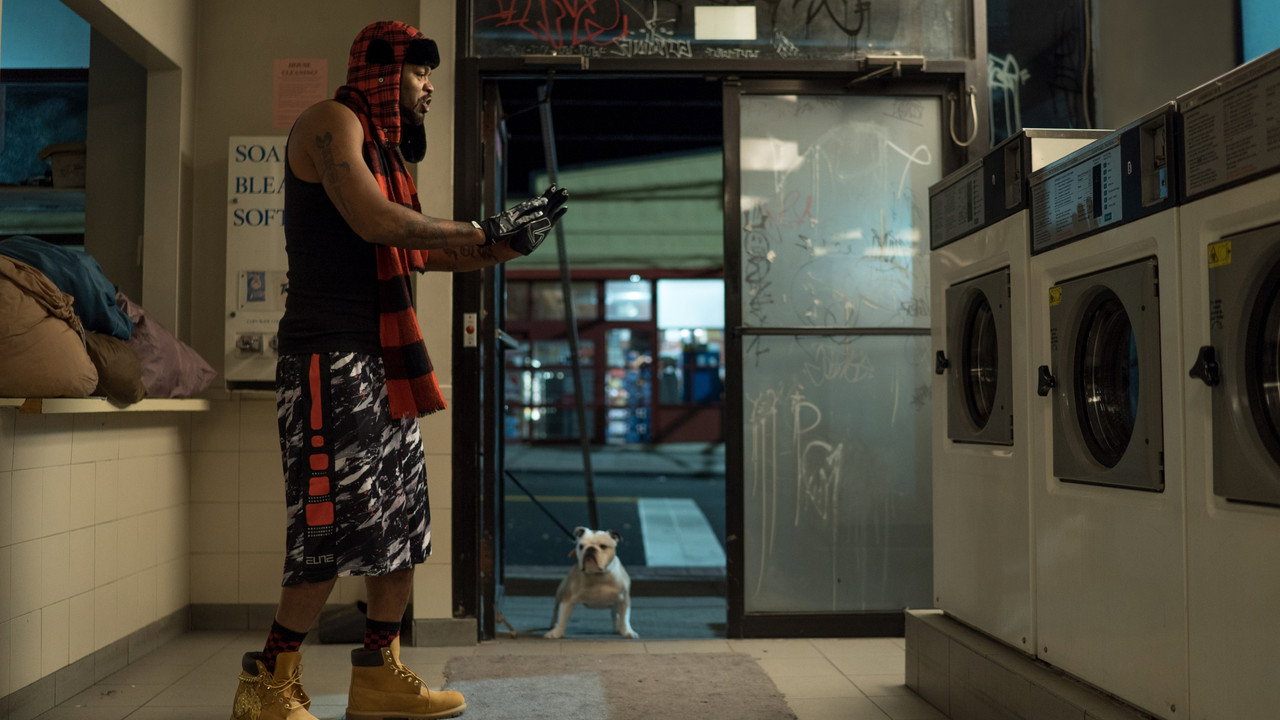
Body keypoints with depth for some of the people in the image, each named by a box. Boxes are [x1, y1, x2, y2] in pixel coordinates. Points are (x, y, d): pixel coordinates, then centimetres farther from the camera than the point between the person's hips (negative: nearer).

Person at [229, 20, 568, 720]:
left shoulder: (385, 147, 22)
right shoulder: (332, 121, -5)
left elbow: (423, 252, 21)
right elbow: (375, 221, -20)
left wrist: (511, 238, 13)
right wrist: (483, 231, -12)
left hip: (383, 359, 10)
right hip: (331, 355, -9)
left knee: (403, 519, 9)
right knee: (339, 527, -9)